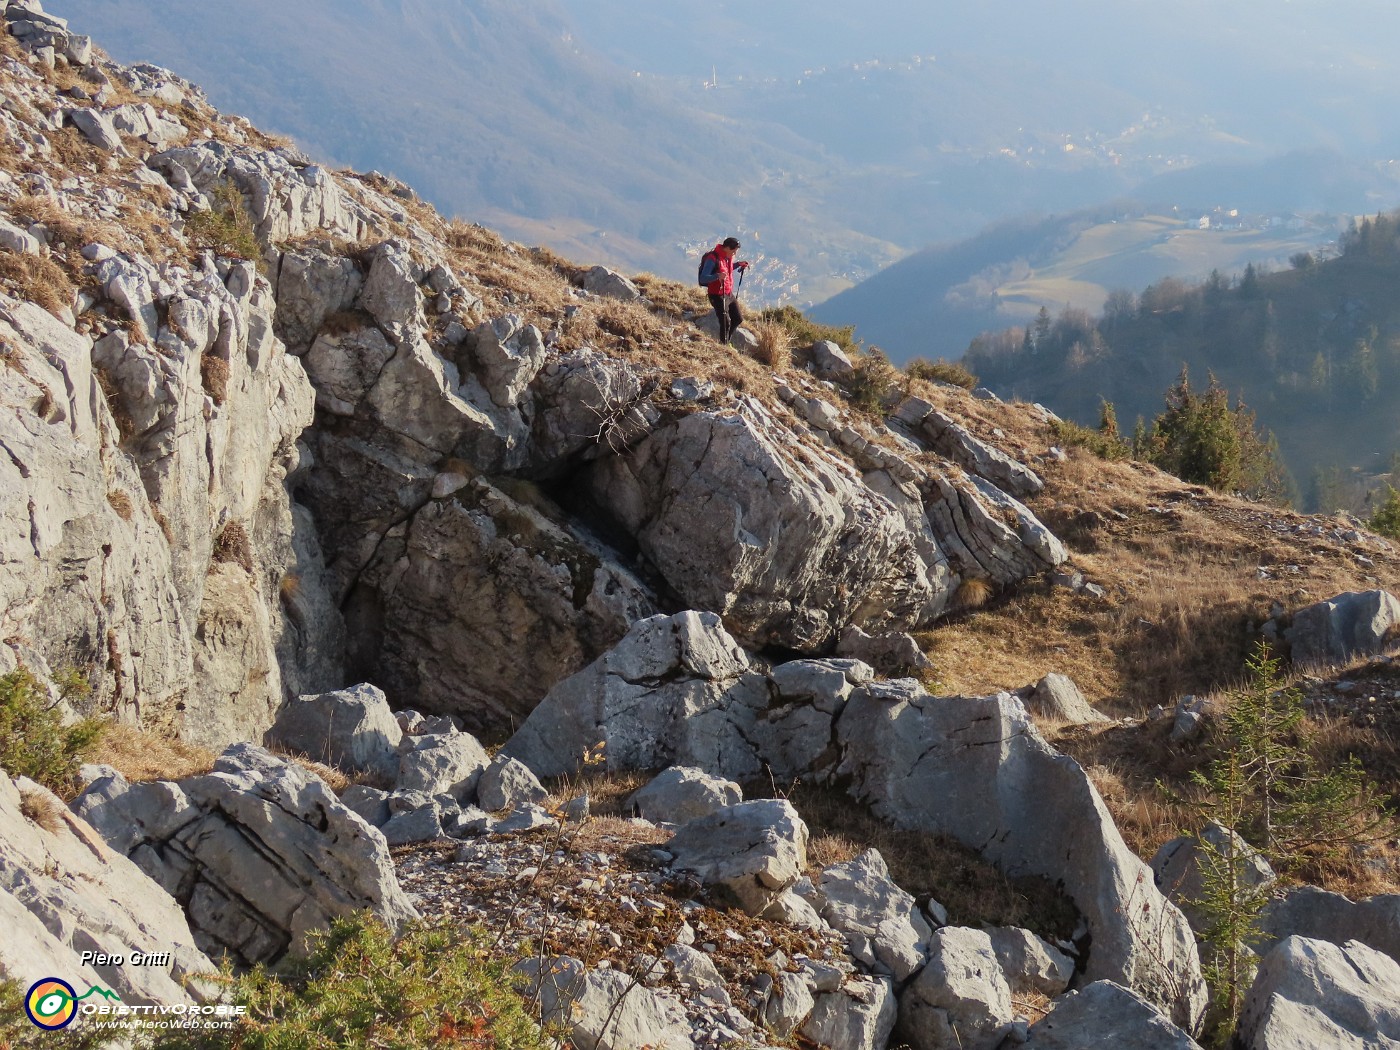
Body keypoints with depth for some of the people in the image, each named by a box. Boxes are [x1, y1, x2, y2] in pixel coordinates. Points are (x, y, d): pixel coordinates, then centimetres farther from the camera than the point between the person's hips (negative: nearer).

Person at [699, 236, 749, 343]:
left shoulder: (728, 257, 4)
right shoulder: (713, 259, -23)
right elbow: (703, 278, -28)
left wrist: (738, 264, 10)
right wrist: (717, 276, -45)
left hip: (729, 293, 9)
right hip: (717, 295, -9)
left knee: (738, 319, 15)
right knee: (726, 322, -8)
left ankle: (726, 340, 34)